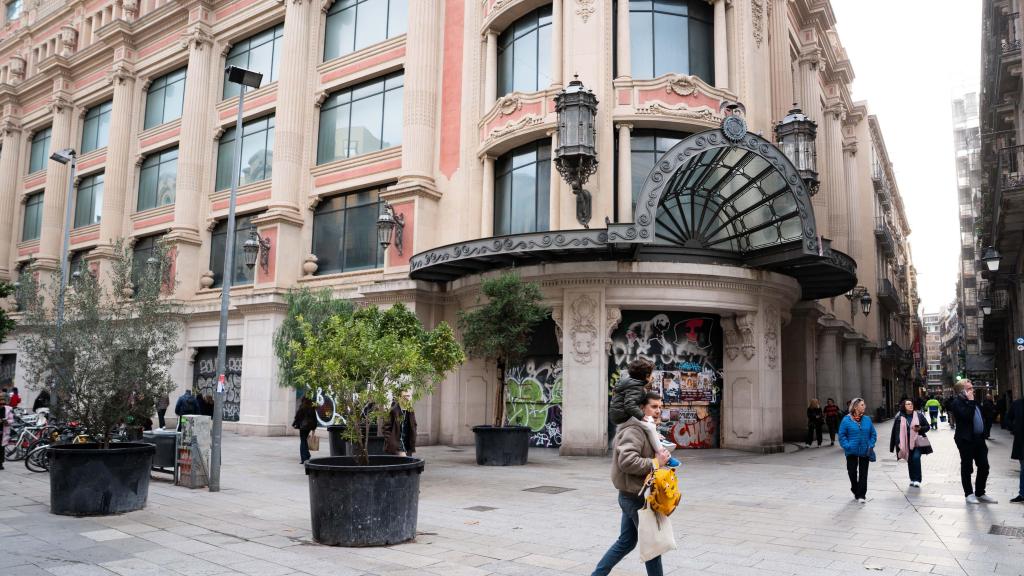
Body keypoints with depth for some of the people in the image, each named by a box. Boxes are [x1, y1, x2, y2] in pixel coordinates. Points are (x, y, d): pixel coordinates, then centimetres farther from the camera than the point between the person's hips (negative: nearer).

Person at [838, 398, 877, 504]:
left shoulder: (867, 419, 2)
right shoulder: (846, 419, -7)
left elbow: (873, 434, 8)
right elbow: (842, 435, -6)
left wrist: (871, 445, -4)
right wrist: (847, 446, -16)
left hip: (865, 451, 2)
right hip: (852, 451, -2)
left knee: (863, 474, 3)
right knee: (852, 472, 8)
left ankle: (862, 495, 9)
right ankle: (856, 492, 28)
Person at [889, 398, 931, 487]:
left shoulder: (919, 415, 1)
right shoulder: (899, 417, 0)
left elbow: (927, 427, 8)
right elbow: (895, 431, 3)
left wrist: (920, 428, -13)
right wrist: (897, 443, 2)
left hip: (916, 442, -2)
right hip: (905, 443, 2)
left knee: (916, 458, -17)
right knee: (910, 461, 10)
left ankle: (917, 480, -9)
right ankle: (912, 479, 24)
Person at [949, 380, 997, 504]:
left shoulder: (973, 402, 15)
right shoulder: (956, 402, -13)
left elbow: (980, 419, 20)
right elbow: (967, 416, -28)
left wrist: (983, 438, 18)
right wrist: (970, 401, -20)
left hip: (978, 439, 8)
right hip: (966, 440, -8)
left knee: (984, 467, 9)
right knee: (967, 468, 3)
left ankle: (980, 493, 21)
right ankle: (969, 494, 13)